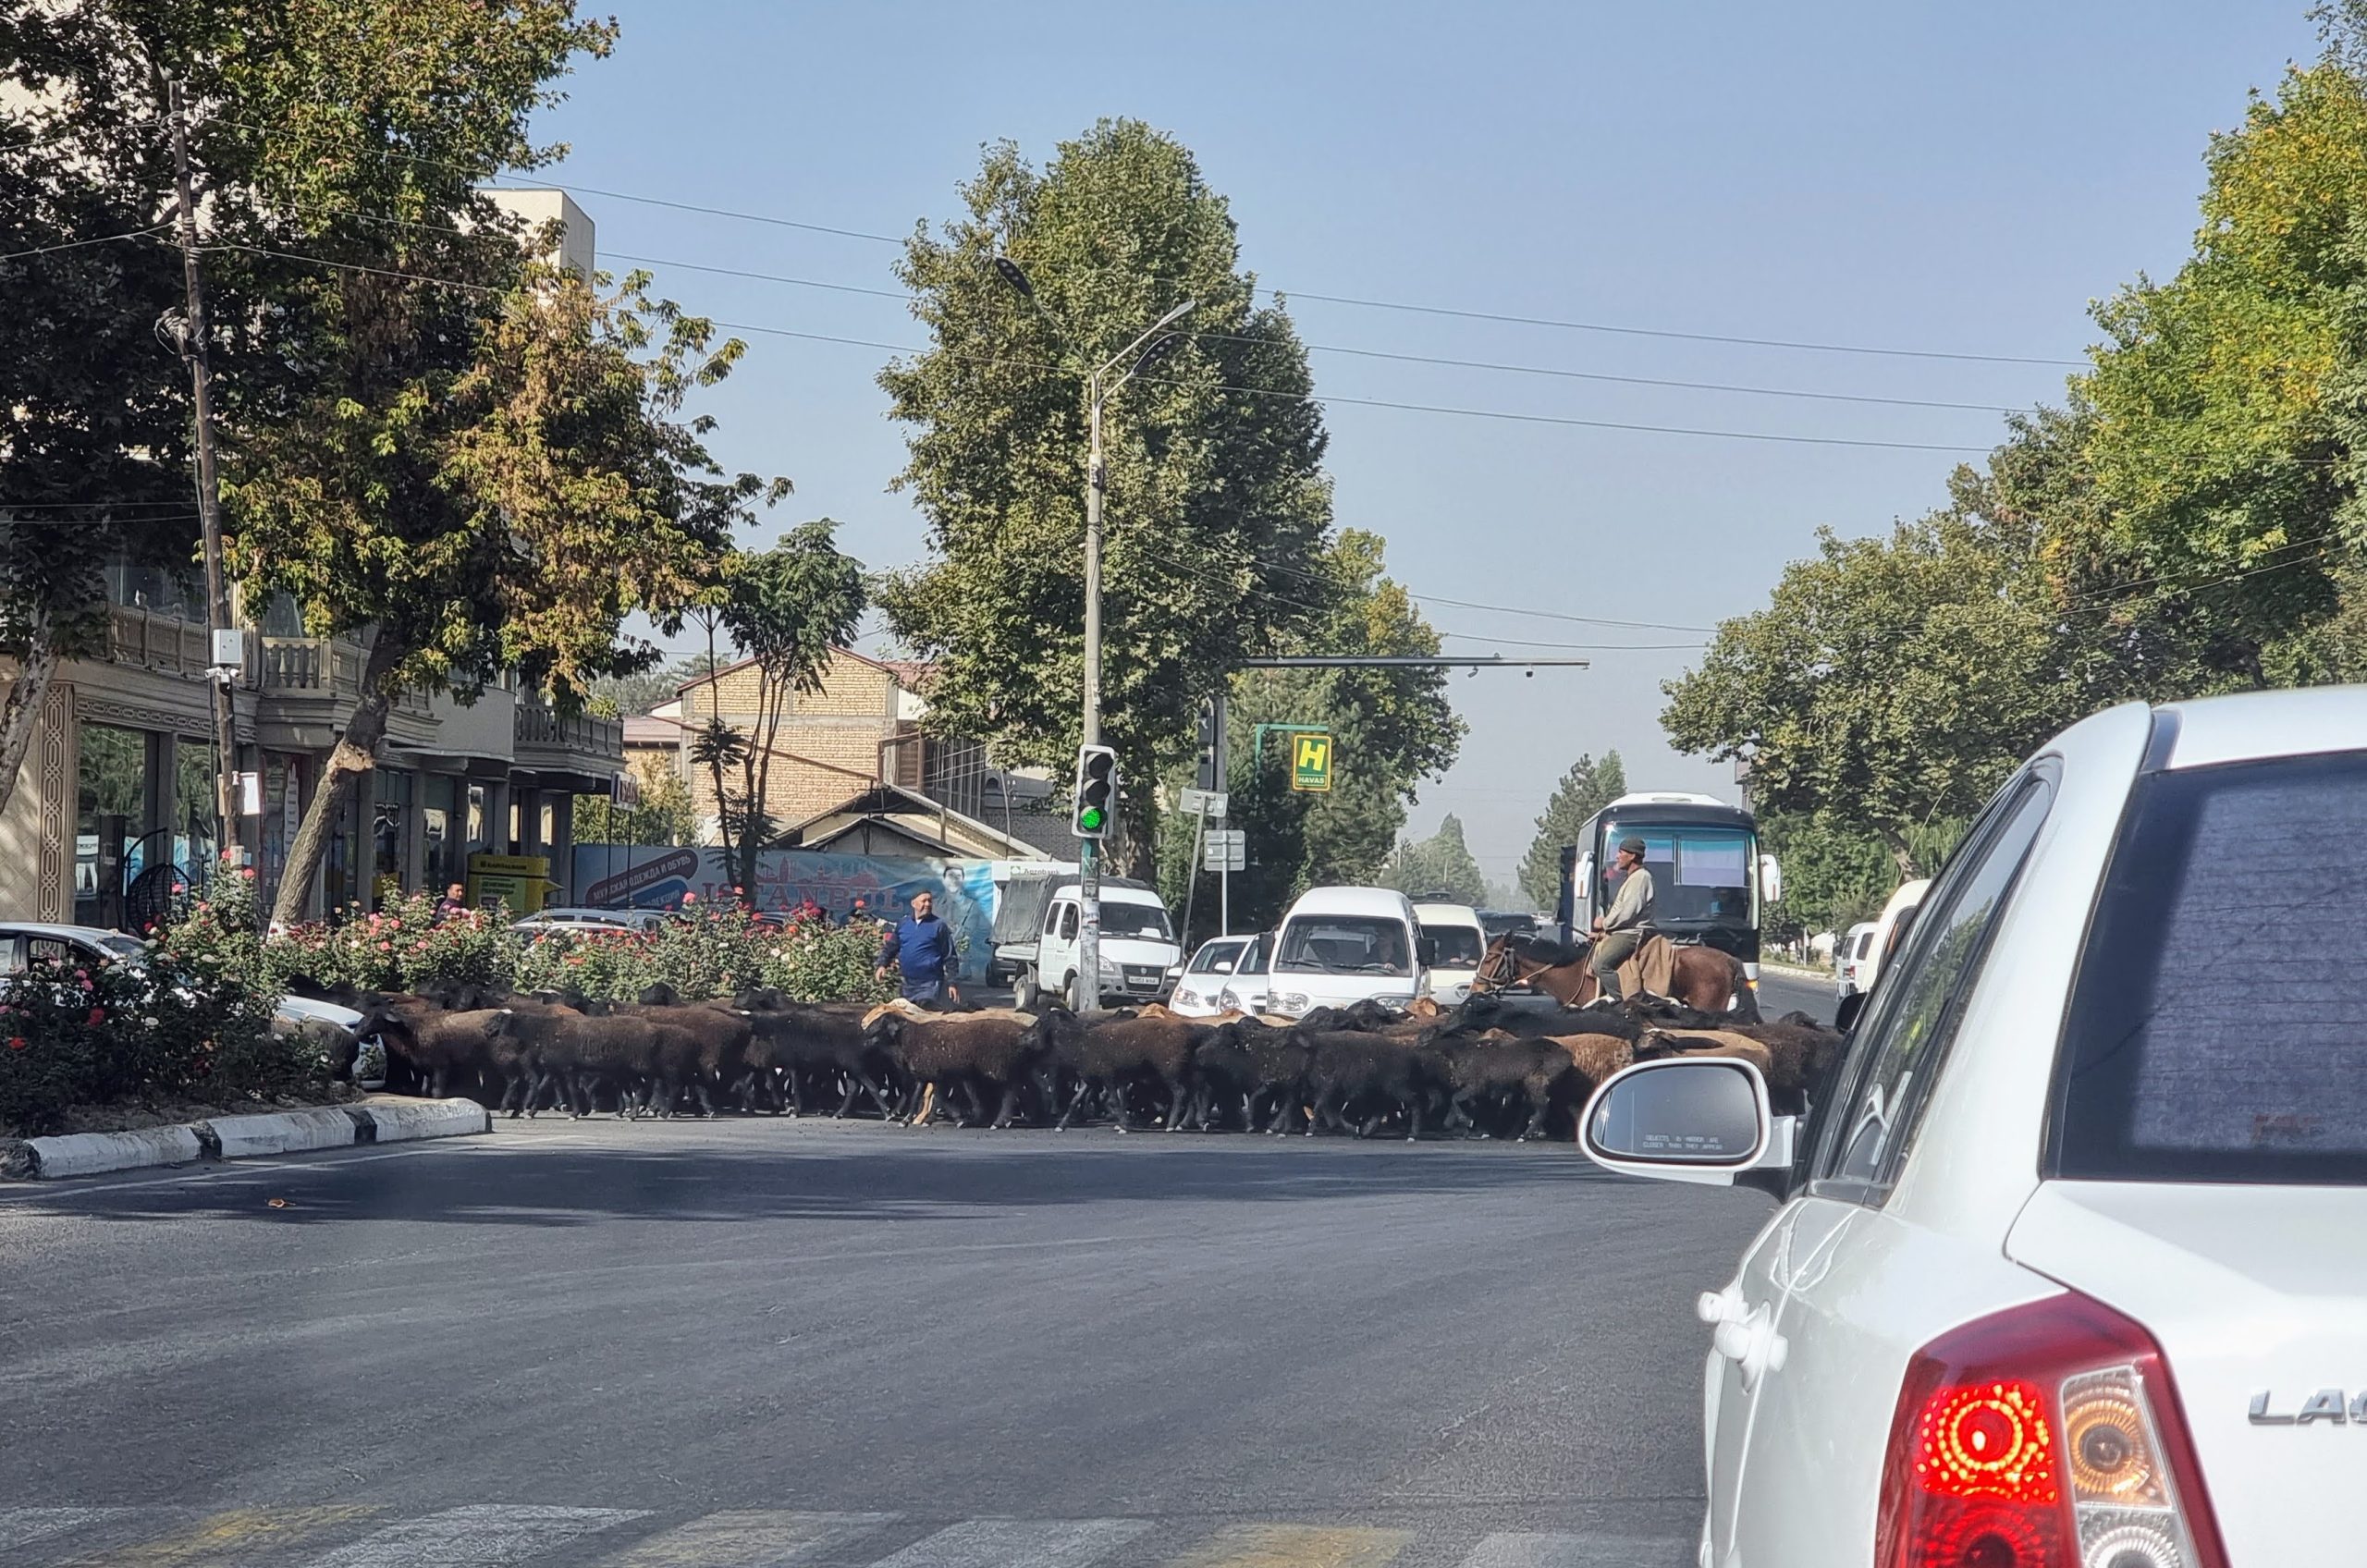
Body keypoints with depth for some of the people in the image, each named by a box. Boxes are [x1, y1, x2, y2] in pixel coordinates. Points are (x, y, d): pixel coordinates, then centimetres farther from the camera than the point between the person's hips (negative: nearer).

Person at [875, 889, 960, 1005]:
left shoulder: (938, 926, -4)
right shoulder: (902, 924, 8)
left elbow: (949, 957, -5)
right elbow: (890, 947, 13)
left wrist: (952, 983, -8)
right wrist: (883, 965, -5)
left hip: (930, 984, -5)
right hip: (908, 984, 5)